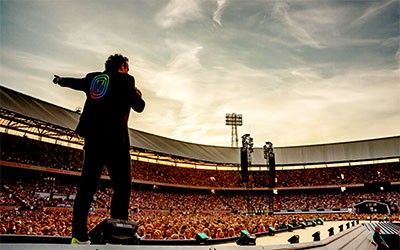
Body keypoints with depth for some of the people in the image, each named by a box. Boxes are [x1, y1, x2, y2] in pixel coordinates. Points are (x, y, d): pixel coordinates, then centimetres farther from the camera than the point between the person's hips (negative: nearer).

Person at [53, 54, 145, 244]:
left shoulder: (93, 78, 17)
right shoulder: (125, 79, 1)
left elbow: (76, 82, 37)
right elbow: (138, 107, 2)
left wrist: (60, 80, 58)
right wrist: (137, 95, 24)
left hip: (92, 136, 6)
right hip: (114, 138, -6)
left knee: (87, 185, 8)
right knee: (122, 186, -3)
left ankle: (79, 236, 10)